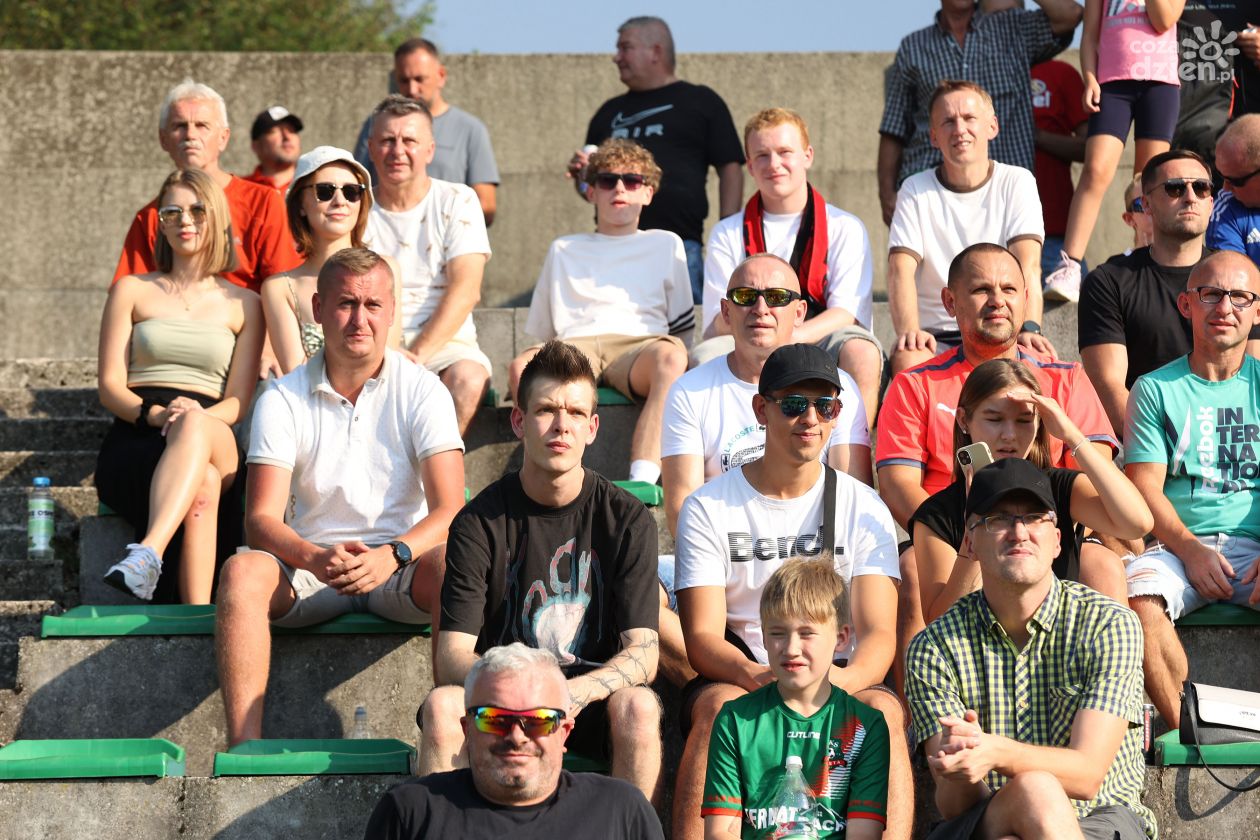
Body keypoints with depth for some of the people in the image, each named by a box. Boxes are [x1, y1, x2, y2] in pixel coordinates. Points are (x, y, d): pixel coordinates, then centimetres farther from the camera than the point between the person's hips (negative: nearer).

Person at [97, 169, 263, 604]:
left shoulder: (243, 304, 18)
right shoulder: (132, 291, 18)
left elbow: (239, 402, 8)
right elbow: (109, 386, 9)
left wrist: (197, 418, -17)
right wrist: (155, 414, -14)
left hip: (216, 443, 0)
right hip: (134, 442, 0)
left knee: (194, 427, -43)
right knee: (201, 488, -40)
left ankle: (148, 552, -65)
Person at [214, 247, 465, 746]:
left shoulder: (422, 391, 1)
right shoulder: (282, 399, 2)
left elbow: (449, 511, -9)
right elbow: (261, 518, -7)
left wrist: (392, 555, -30)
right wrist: (315, 558, -29)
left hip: (401, 569, -1)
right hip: (310, 564, 1)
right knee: (242, 571, -30)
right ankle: (244, 748, -39)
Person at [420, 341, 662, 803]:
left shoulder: (626, 518, -3)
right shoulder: (479, 521, -4)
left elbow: (643, 652, -10)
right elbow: (451, 658, -11)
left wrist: (581, 689, -32)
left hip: (593, 699, 0)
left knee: (638, 706, -32)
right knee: (442, 706, -30)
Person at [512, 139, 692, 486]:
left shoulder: (666, 245, 28)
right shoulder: (563, 250, 32)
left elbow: (683, 327, 22)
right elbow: (541, 330, 30)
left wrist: (670, 361, 4)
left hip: (639, 345, -1)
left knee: (671, 355, -39)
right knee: (522, 367, -35)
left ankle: (643, 478, -52)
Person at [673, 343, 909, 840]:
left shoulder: (865, 509, 7)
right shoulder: (709, 508, 3)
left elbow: (879, 634, -4)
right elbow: (702, 639, -6)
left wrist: (846, 679, -29)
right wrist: (758, 678, -29)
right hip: (736, 676, -1)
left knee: (882, 708, -31)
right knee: (721, 705, -34)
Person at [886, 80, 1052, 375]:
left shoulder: (1017, 183, 5)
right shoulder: (916, 190, 7)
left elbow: (1027, 266, -9)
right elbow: (901, 268, -7)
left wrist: (1029, 328, -29)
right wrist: (908, 331, -28)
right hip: (936, 336, 0)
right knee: (906, 360, -35)